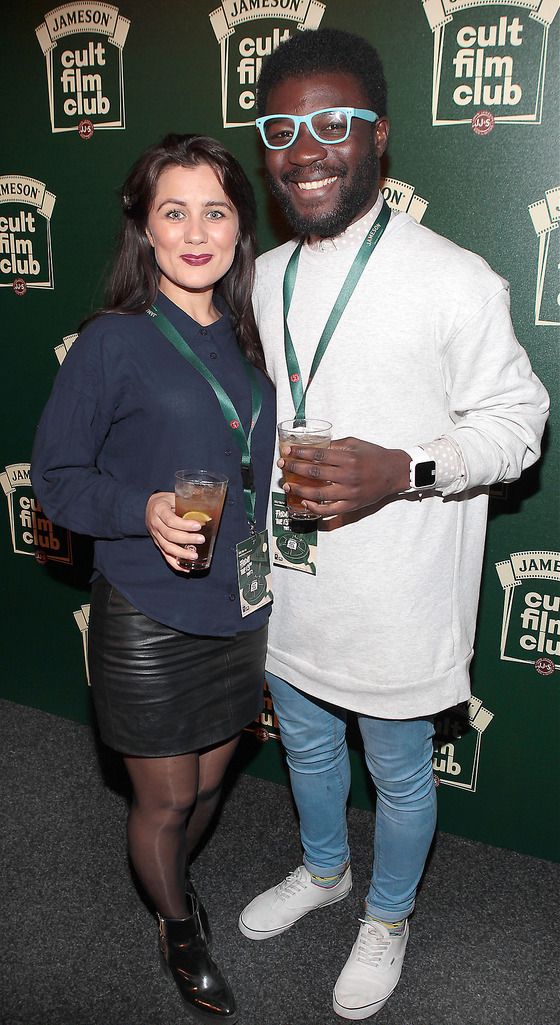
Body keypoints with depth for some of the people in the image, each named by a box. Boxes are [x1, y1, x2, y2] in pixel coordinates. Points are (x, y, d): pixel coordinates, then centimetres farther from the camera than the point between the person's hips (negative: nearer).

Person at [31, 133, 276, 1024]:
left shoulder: (248, 340, 2)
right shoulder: (114, 343, -14)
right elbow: (54, 474, -11)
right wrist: (144, 510, -27)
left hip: (239, 611, 5)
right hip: (148, 622, -5)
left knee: (208, 782, 22)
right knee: (165, 798, 14)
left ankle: (168, 875, 54)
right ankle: (178, 930, 44)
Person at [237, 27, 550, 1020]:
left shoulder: (454, 282, -18)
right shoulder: (265, 278, 3)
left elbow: (518, 418, -12)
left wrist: (404, 471, -26)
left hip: (392, 595, -5)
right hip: (285, 582, 6)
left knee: (398, 771, 17)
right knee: (305, 740, 27)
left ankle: (388, 917, 46)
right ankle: (322, 869, 56)